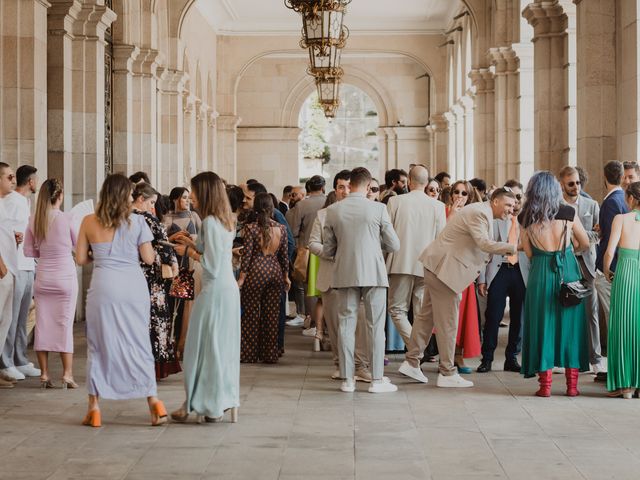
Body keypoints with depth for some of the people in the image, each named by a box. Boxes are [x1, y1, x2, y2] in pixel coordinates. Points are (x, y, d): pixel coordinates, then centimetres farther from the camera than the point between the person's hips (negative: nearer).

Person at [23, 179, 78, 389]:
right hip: (65, 276, -3)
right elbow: (79, 247, 1)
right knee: (65, 324, 3)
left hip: (43, 277, 3)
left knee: (42, 324, 8)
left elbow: (28, 251, 4)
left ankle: (44, 374, 10)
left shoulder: (34, 221, -1)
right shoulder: (66, 218, -10)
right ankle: (67, 374, 2)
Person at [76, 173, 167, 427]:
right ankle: (154, 402, 6)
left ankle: (94, 408, 9)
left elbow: (80, 259, 5)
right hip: (133, 287, 0)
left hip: (103, 286, 0)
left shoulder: (89, 222, 2)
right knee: (138, 343, 9)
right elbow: (149, 258, 0)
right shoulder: (137, 222, -1)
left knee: (99, 345, 8)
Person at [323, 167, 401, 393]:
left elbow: (327, 251, 5)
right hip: (373, 273, -2)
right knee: (376, 327, 4)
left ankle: (347, 379, 9)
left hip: (344, 275, 2)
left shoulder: (333, 211, -1)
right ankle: (377, 379, 4)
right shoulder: (378, 209, -7)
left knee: (346, 326, 8)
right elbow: (394, 245, -1)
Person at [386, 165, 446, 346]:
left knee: (397, 309, 4)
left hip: (401, 263, -2)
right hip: (427, 267, 2)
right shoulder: (438, 206, 1)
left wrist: (384, 261, 13)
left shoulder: (395, 201, -4)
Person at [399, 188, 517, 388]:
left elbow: (480, 246, 21)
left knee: (427, 314, 13)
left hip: (439, 265, 11)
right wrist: (511, 248, -32)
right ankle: (447, 373, 0)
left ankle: (411, 362, 19)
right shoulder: (479, 213, -17)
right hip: (445, 267, -11)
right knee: (447, 321, -5)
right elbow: (484, 243, -30)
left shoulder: (481, 212, 16)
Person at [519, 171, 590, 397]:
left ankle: (545, 384, 5)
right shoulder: (569, 213, -1)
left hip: (540, 272, 0)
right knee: (570, 324, 8)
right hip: (568, 270, 0)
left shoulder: (526, 217, -1)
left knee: (543, 325, 7)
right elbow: (585, 244, 9)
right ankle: (572, 385, 8)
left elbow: (529, 253, 1)